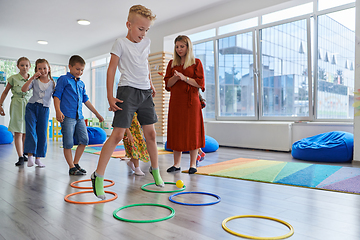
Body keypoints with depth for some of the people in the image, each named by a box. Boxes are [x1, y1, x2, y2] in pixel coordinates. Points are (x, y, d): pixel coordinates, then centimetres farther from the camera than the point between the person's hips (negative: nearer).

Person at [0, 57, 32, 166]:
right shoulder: (13, 78, 0)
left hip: (29, 106, 3)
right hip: (17, 106, -3)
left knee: (26, 132, 8)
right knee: (18, 132, -7)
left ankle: (23, 153, 23)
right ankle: (20, 157, -7)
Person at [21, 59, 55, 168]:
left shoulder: (52, 83, 7)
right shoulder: (34, 81, 4)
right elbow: (24, 89, -12)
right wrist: (32, 78, -20)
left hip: (44, 109, 1)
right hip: (32, 107, -1)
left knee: (42, 134, 2)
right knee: (31, 131, -13)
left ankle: (38, 158, 10)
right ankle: (30, 156, -10)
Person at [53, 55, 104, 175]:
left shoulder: (81, 83, 19)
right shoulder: (64, 79, 0)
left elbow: (86, 100, 23)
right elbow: (56, 96, -6)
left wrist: (97, 114, 24)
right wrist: (58, 111, -21)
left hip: (79, 117, 7)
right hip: (67, 116, -7)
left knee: (84, 140, 6)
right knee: (68, 143, -3)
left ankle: (76, 163, 20)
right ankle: (72, 167, 7)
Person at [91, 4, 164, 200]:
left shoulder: (146, 43, 14)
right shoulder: (121, 43, -3)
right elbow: (111, 69, -6)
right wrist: (110, 96, -12)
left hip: (145, 92, 6)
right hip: (127, 90, -6)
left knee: (150, 133, 9)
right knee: (118, 134, -12)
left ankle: (155, 169, 27)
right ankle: (98, 176, -3)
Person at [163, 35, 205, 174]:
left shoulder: (196, 63, 4)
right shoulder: (172, 63, 14)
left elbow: (200, 83, -5)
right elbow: (167, 83, 7)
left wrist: (184, 78, -15)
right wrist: (176, 77, -11)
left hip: (191, 102, -3)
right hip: (175, 101, 3)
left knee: (192, 132, -2)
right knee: (176, 131, 4)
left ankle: (193, 164, 9)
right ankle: (176, 164, 13)